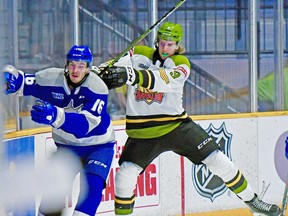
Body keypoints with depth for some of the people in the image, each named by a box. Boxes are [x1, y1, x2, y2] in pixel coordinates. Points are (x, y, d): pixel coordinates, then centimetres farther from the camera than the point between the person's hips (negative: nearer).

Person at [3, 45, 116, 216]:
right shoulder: (51, 78, -16)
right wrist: (9, 74, -31)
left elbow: (85, 124, -40)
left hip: (99, 145, -3)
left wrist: (56, 117, -58)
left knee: (92, 183, -26)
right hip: (67, 146, 3)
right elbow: (19, 83, -5)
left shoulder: (98, 88, -26)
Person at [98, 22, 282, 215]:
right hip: (142, 131, 1)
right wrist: (104, 71, -31)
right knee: (125, 174, -17)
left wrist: (132, 75, -45)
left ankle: (251, 200, 15)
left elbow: (164, 81, -28)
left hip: (176, 125, -1)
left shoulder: (180, 63, -8)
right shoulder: (139, 55, 2)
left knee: (217, 160, -2)